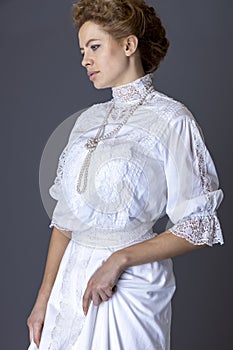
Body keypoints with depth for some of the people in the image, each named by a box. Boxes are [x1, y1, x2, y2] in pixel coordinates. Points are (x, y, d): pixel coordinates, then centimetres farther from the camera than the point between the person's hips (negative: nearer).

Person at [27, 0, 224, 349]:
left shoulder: (172, 120, -9)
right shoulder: (88, 120, 9)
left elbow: (199, 226, -11)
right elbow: (65, 217, 9)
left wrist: (120, 259, -17)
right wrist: (44, 297, 4)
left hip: (131, 283, -6)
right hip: (71, 278, 6)